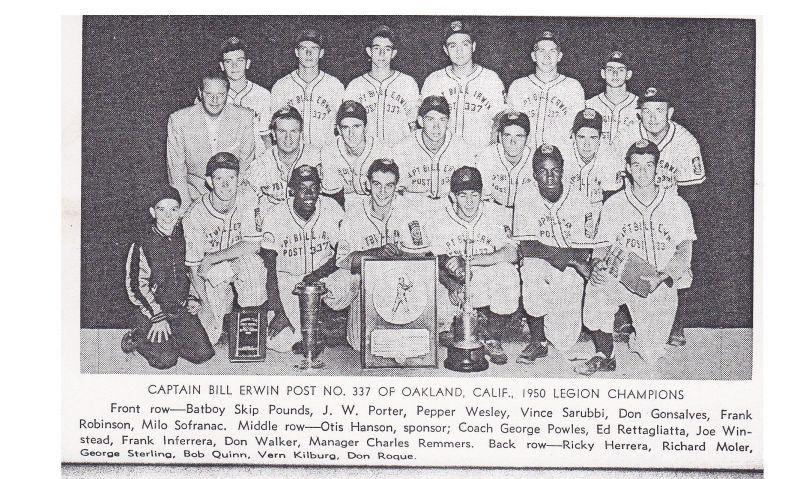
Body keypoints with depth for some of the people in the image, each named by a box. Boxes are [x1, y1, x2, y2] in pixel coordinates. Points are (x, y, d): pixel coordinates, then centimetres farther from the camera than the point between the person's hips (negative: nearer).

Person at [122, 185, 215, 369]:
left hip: (182, 309, 5)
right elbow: (136, 286, -11)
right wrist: (158, 317, -14)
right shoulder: (141, 245, -11)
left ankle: (169, 340, 15)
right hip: (152, 310, -4)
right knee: (166, 360, -19)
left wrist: (193, 299, 4)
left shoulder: (184, 239, 4)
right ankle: (137, 338, 9)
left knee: (203, 354, -10)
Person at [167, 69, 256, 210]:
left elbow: (246, 163, 3)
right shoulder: (178, 120, -5)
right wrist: (186, 209, -9)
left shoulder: (245, 118, -4)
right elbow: (176, 169, -1)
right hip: (194, 194, 0)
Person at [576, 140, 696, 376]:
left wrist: (661, 277, -17)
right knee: (597, 287, -34)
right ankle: (604, 355, -16)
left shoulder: (676, 204, 3)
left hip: (662, 285, -1)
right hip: (622, 280, 1)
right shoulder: (613, 205, 5)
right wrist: (598, 265, -21)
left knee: (651, 356, -12)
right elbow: (602, 246, 3)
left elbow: (684, 252, 1)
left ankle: (637, 337, 26)